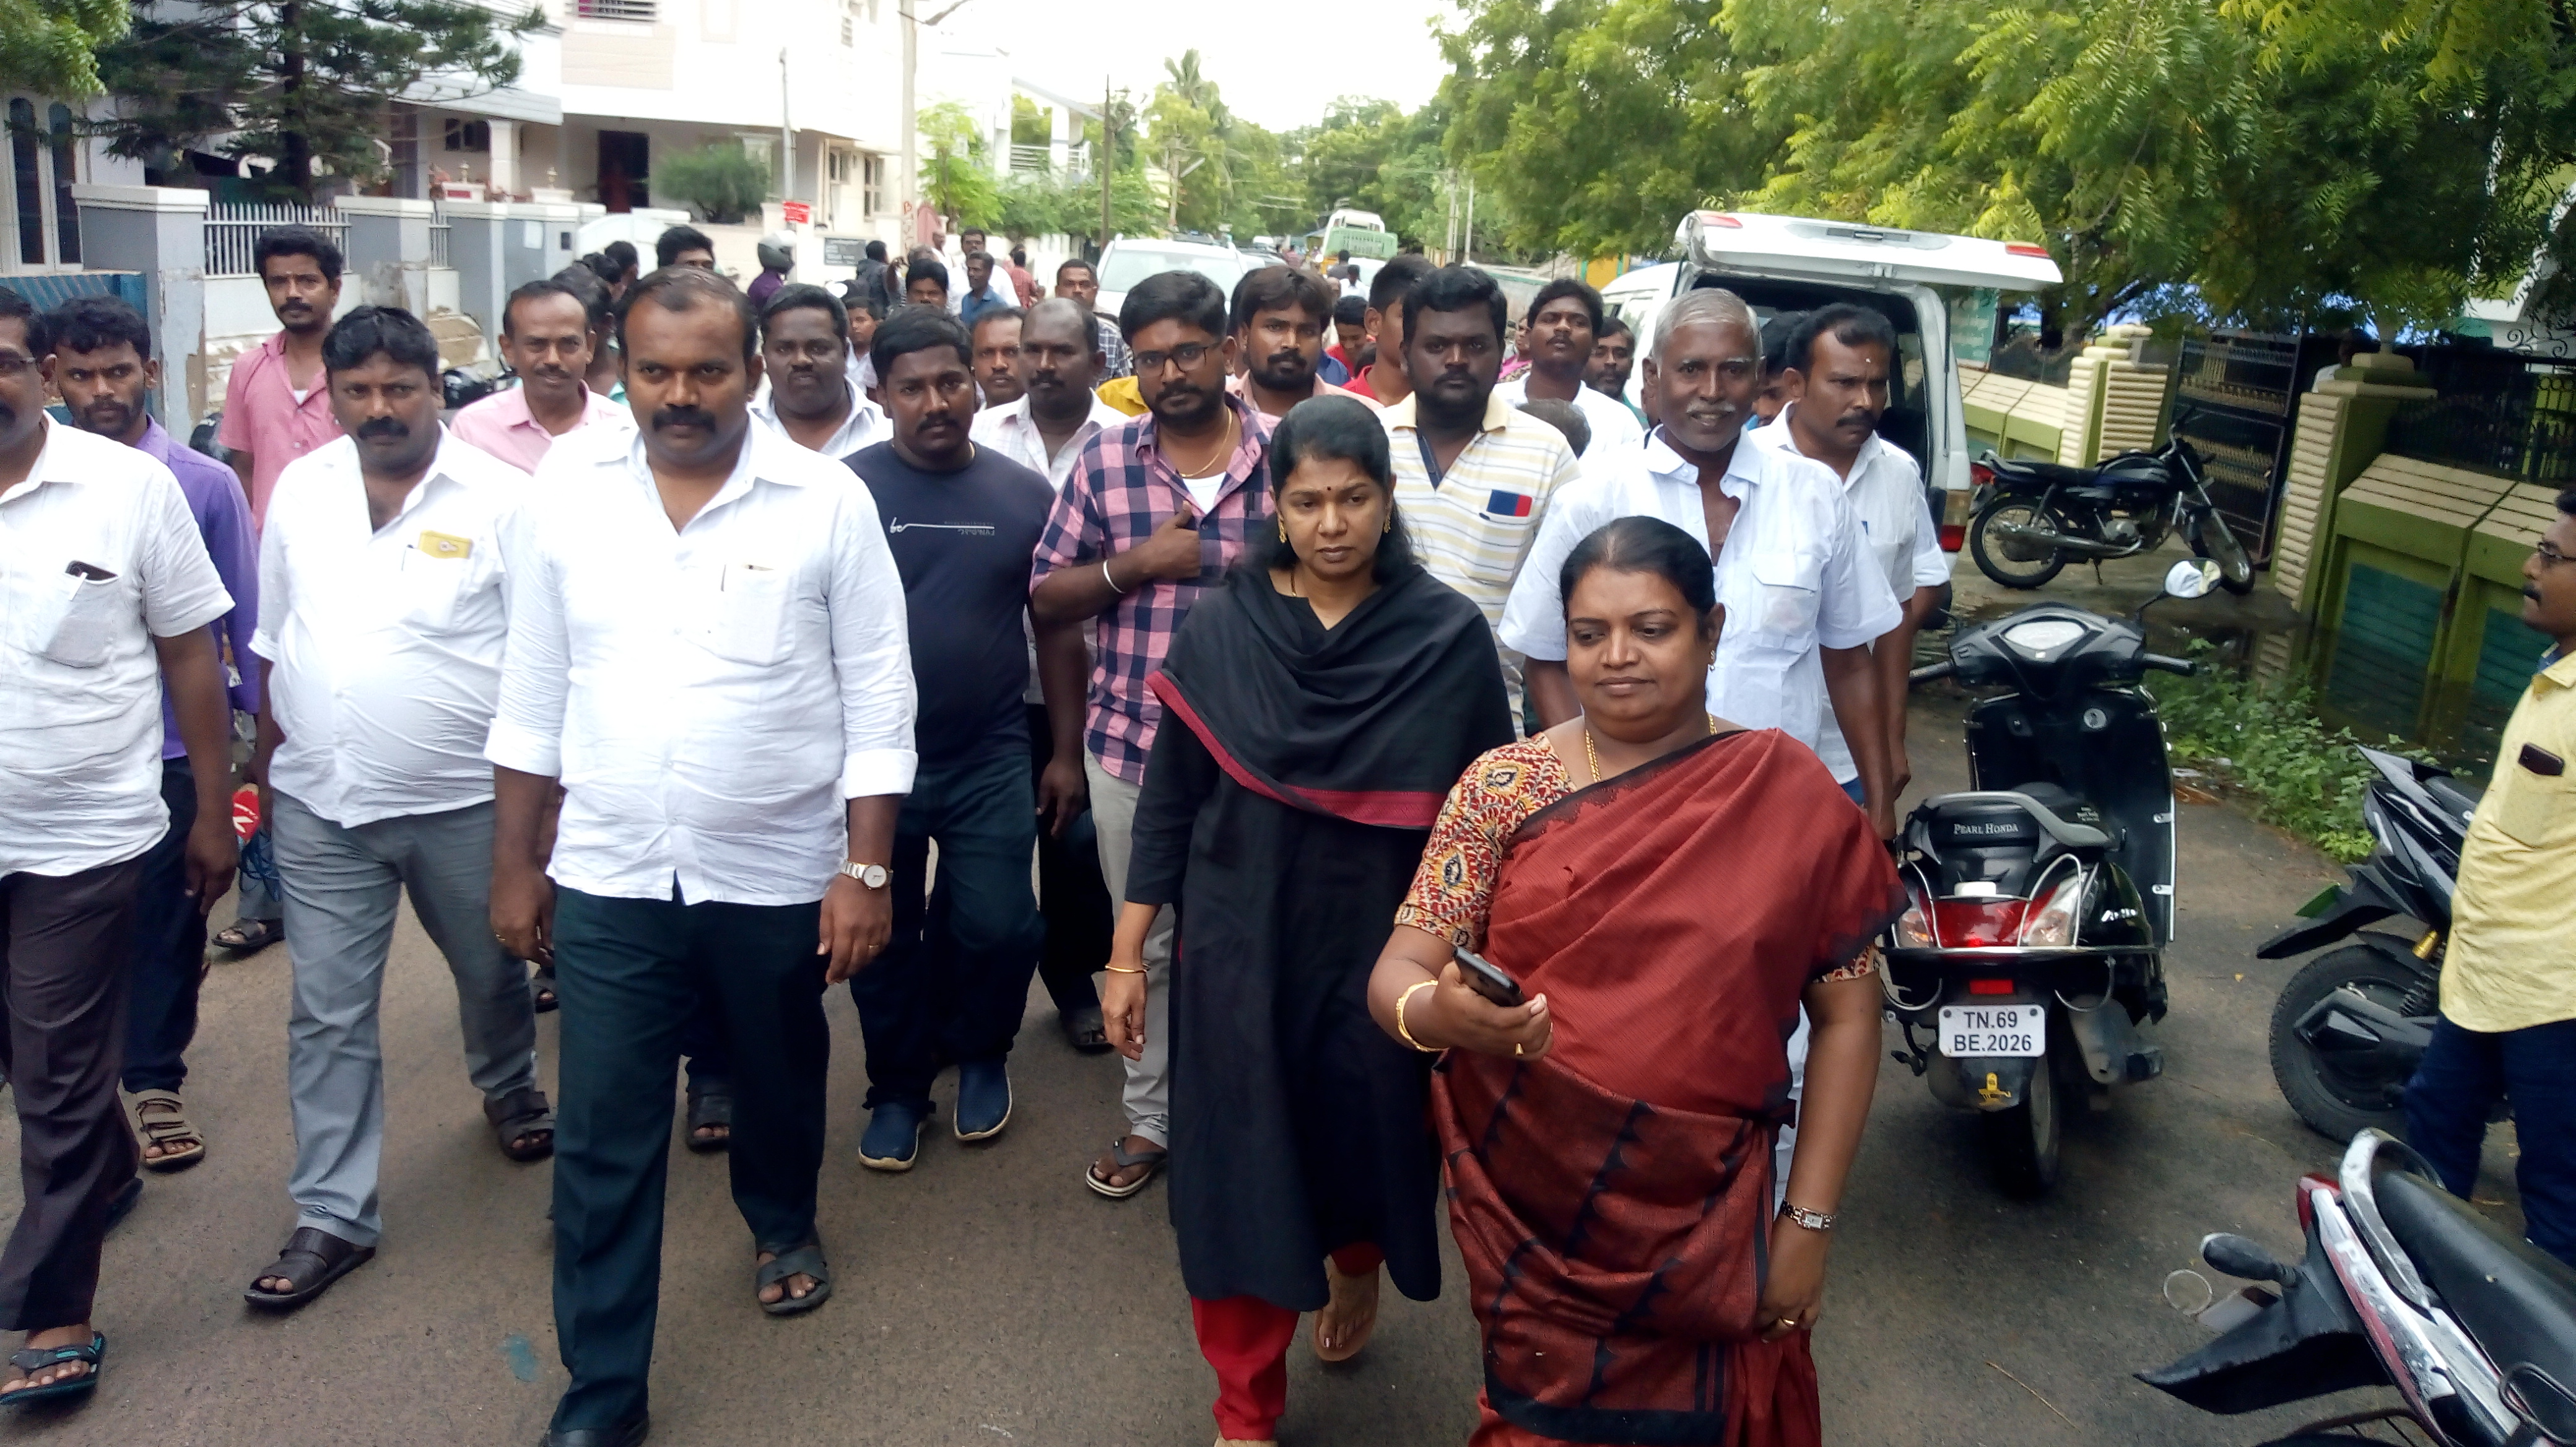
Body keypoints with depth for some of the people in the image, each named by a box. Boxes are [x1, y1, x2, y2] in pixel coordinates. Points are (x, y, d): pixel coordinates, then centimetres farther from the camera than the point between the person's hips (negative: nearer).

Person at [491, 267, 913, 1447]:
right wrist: (517, 863, 5)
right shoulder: (565, 494, -1)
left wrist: (866, 869, -9)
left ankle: (782, 1224, 52)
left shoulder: (827, 501, -8)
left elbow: (877, 699, -6)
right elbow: (536, 693, 5)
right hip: (610, 877, 1)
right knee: (603, 1142, 4)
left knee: (780, 1082, 21)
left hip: (780, 873, -1)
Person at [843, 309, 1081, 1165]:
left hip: (991, 759, 1)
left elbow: (1058, 629, 7)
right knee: (884, 937, 11)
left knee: (996, 928, -1)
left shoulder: (1026, 495, 2)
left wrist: (1066, 751, 5)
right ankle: (898, 1087, 31)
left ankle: (980, 1054, 29)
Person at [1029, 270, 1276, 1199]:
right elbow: (1046, 599, 4)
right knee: (1144, 941, 15)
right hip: (1128, 746, 2)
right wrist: (1134, 564, -13)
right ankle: (1150, 1118, 31)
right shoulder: (1105, 462, 1)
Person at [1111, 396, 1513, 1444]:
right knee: (1235, 1169, 4)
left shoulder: (1449, 636, -8)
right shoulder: (1219, 628, -6)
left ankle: (1358, 1268, 53)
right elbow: (1169, 801, -1)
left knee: (1367, 1138, 17)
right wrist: (1127, 953, -1)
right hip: (1239, 948, 0)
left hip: (1384, 950, 0)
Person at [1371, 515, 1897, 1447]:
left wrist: (1809, 1220, -4)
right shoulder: (1503, 786, -5)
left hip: (1704, 1216, 0)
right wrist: (1434, 1012, -31)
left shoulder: (1790, 794, -6)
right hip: (1525, 1207, 1)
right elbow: (1397, 972, -8)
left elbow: (1846, 1012, -2)